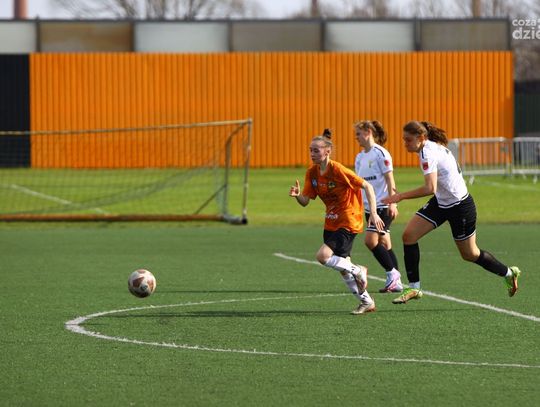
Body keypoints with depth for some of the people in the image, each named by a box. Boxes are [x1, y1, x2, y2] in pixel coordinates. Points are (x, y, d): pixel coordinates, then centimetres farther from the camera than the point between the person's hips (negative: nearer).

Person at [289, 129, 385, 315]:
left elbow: (366, 186, -18)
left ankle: (357, 271, 0)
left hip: (348, 221, -8)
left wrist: (373, 213, -22)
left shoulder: (338, 170, -20)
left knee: (323, 256, -22)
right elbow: (305, 201, 1)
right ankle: (366, 302, 24)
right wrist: (297, 195, -22)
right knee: (343, 266, 10)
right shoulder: (312, 172, 0)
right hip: (331, 223, 8)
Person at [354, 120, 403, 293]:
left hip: (383, 206, -8)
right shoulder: (359, 157, 13)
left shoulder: (380, 153, -9)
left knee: (371, 240, -17)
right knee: (384, 243, 7)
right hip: (369, 206, 8)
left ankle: (392, 274, -7)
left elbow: (389, 180, -13)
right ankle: (395, 282, 9)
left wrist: (392, 203, -18)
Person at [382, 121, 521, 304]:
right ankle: (414, 288, 0)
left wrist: (401, 196, -35)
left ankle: (509, 273, 32)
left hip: (459, 206, -9)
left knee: (469, 254, 8)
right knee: (409, 235, -4)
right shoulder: (434, 146, 1)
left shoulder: (428, 153, -27)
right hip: (441, 202, 9)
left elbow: (430, 188, -38)